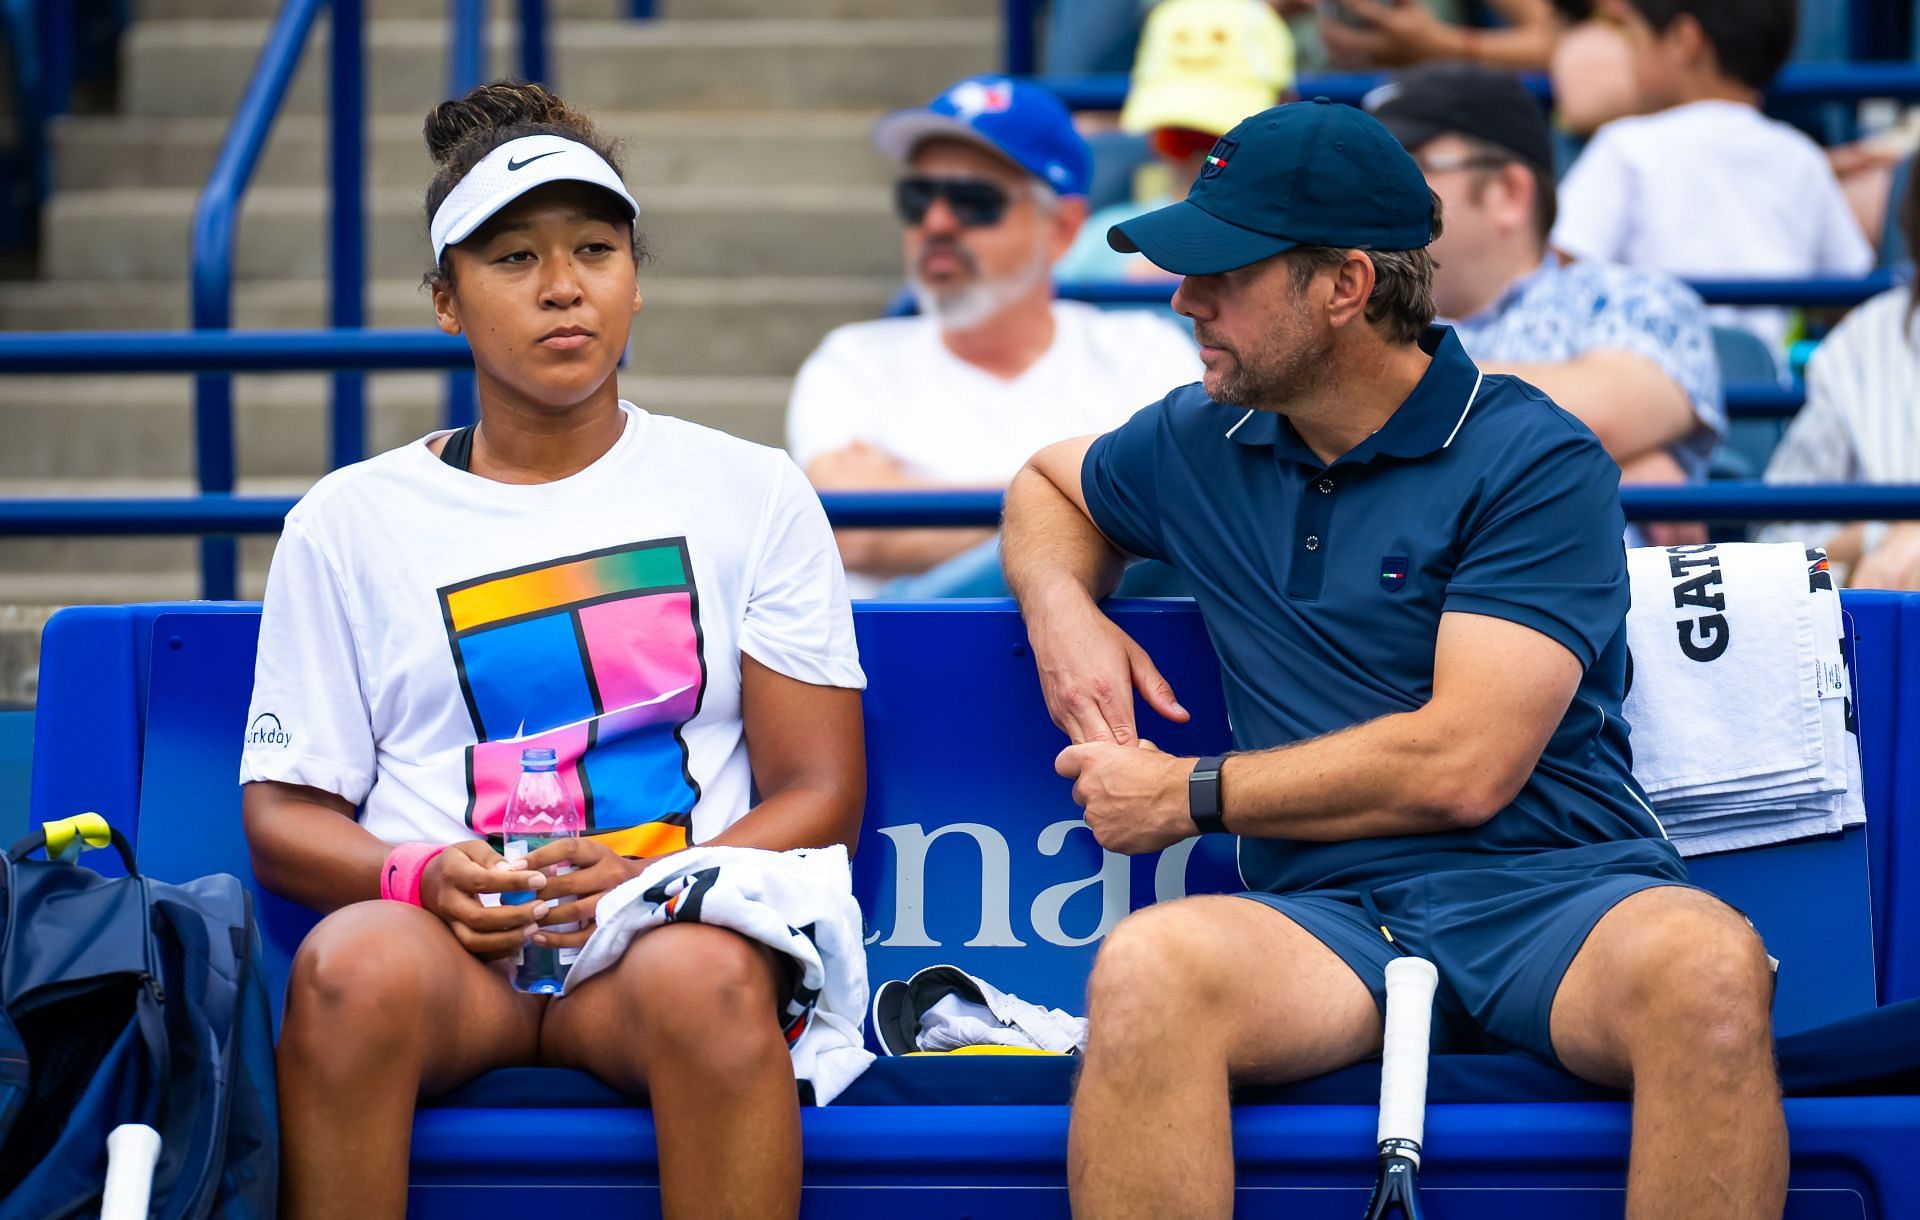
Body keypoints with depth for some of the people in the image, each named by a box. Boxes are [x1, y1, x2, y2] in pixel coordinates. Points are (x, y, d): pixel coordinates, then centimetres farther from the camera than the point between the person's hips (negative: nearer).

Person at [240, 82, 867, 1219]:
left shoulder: (751, 494, 14)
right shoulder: (349, 521, 15)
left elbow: (820, 790, 9)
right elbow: (284, 808, 13)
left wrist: (659, 884, -12)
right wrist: (417, 875, -11)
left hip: (670, 926, 0)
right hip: (442, 936, 1)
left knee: (708, 975, -38)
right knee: (354, 965, -36)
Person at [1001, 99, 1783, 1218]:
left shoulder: (1534, 461, -2)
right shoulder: (1203, 442, 16)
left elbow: (1465, 767, -11)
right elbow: (1047, 485, 40)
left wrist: (1190, 797, -2)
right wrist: (1062, 611, 15)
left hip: (1556, 887, -3)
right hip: (1332, 916, 3)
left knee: (1708, 967, -39)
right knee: (1147, 968, -34)